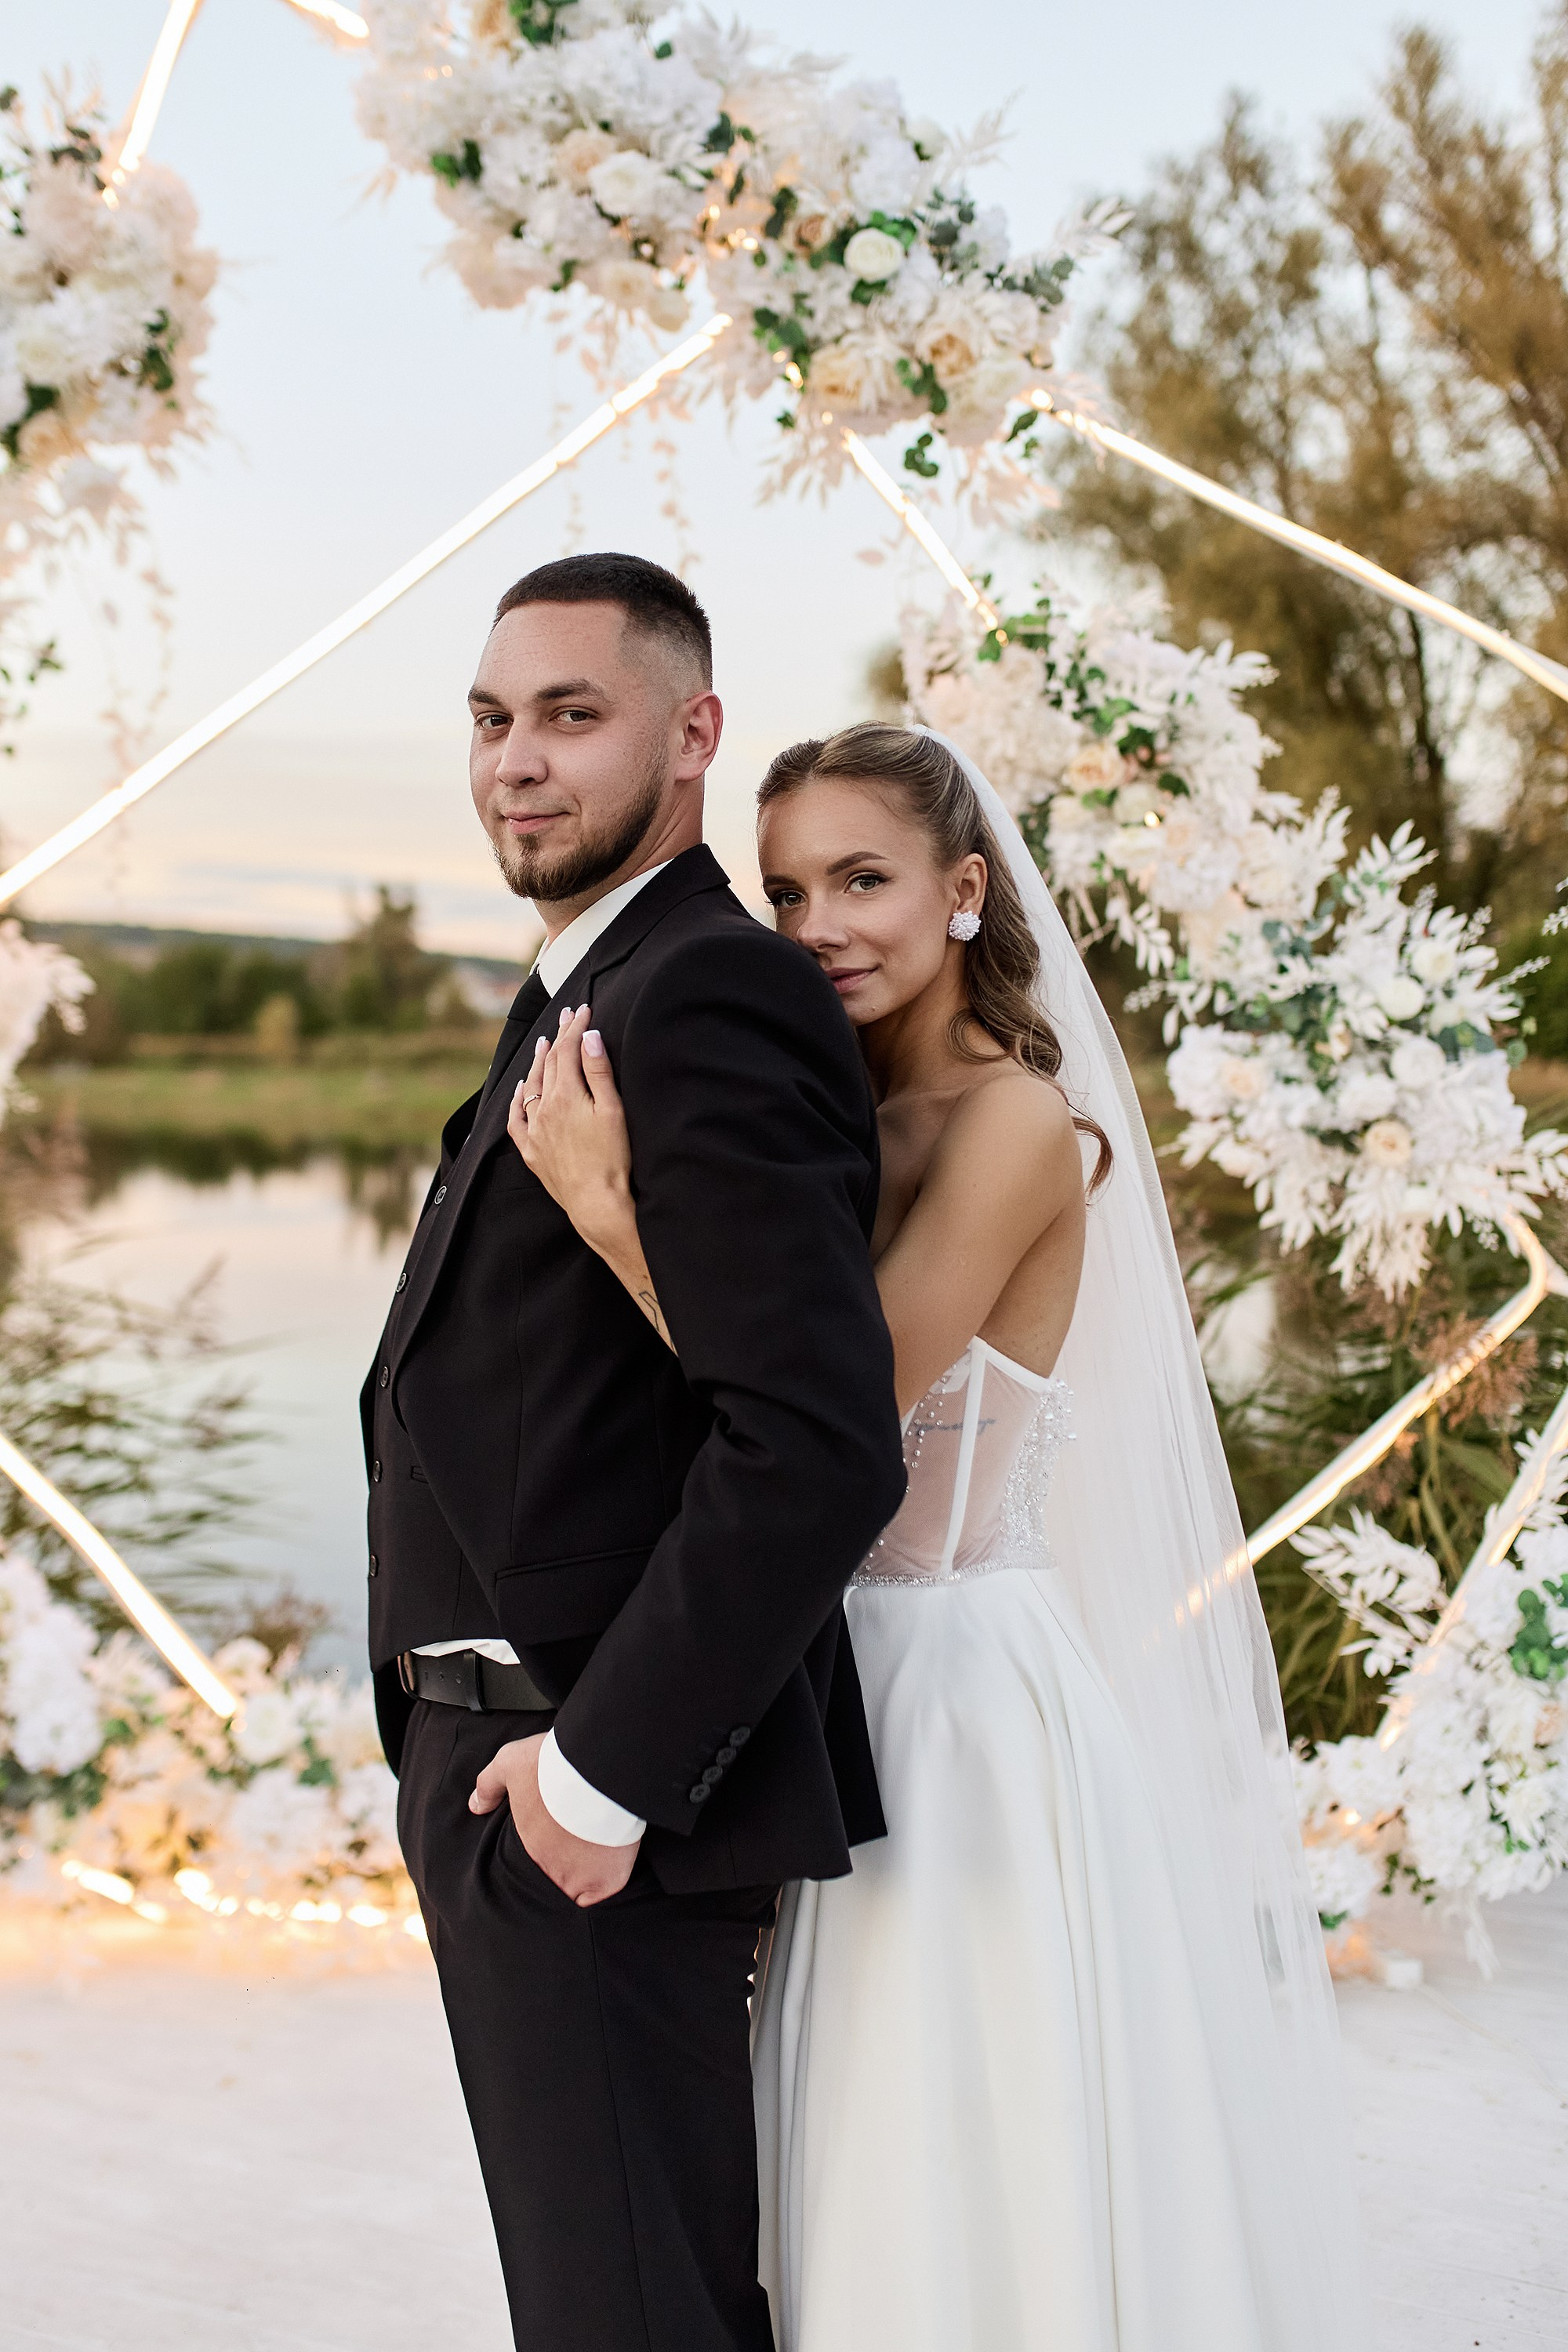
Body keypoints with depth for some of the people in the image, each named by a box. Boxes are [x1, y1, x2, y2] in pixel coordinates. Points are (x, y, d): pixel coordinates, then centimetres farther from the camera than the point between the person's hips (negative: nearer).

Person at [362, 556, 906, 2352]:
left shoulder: (702, 1005, -18)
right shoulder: (590, 995, 15)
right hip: (530, 1776, 10)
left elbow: (821, 1444, -27)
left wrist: (601, 1774, -22)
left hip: (599, 1798, -10)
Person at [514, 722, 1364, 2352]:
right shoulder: (849, 1129, 10)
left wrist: (611, 1215, -24)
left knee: (984, 2199, 2)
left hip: (976, 1700, -8)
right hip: (843, 1693, 8)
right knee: (877, 2195, 17)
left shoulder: (1019, 1124, -14)